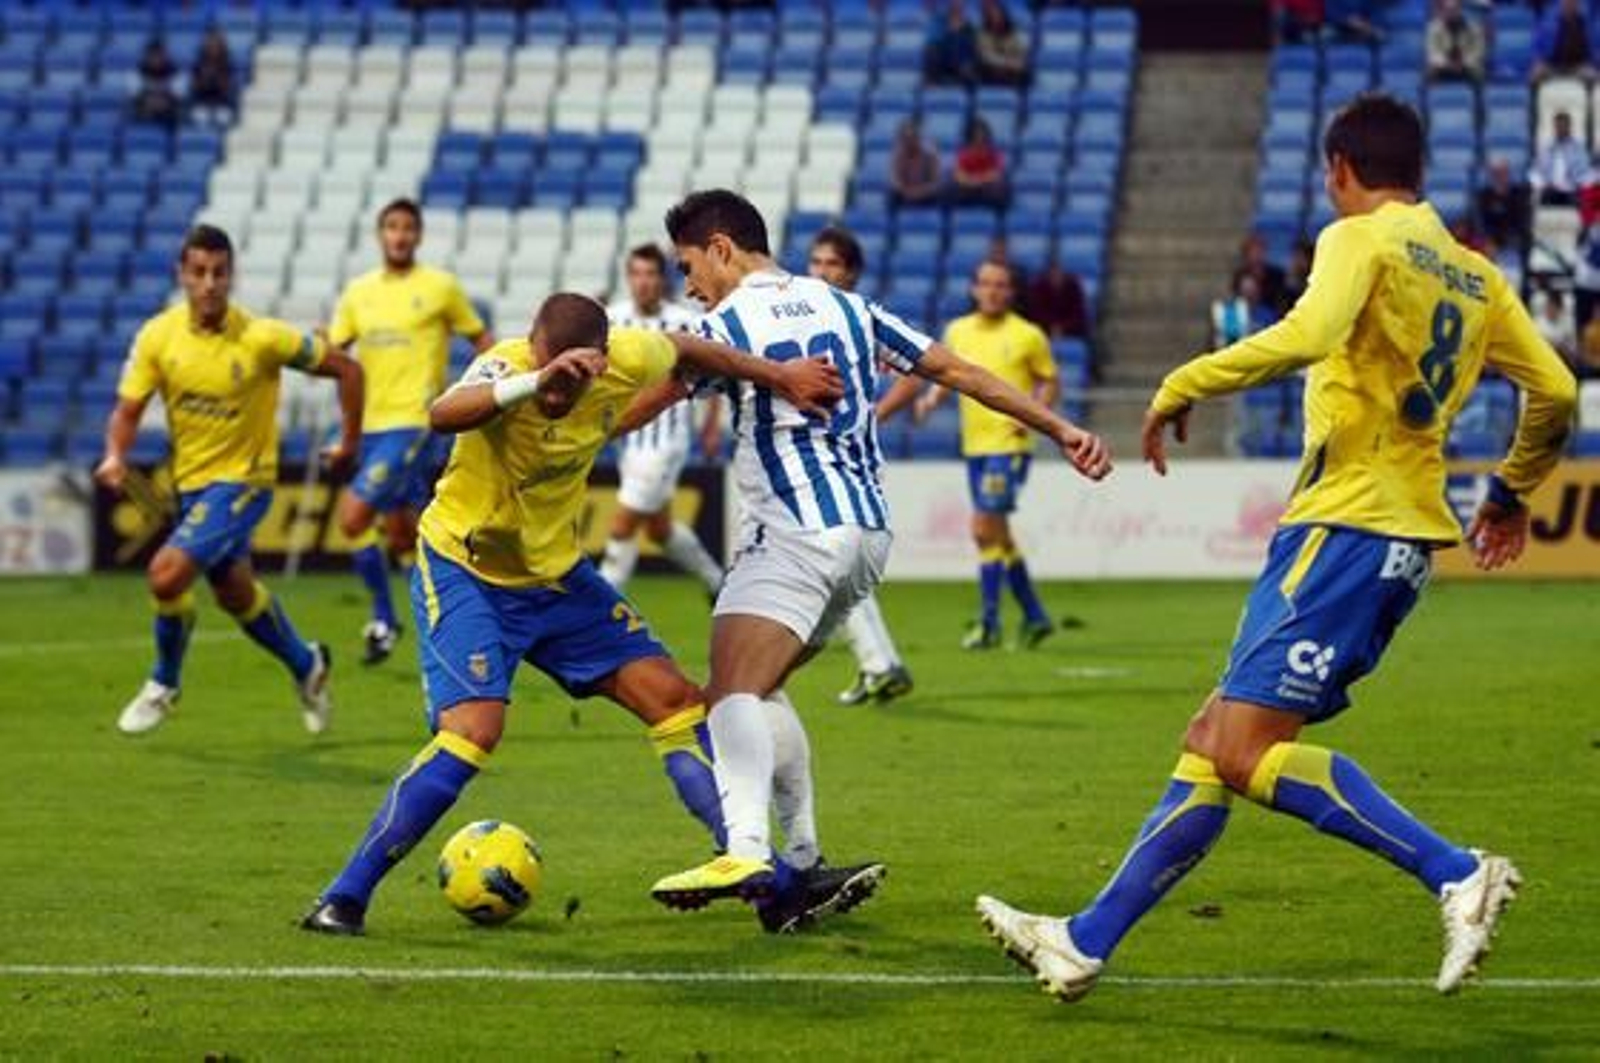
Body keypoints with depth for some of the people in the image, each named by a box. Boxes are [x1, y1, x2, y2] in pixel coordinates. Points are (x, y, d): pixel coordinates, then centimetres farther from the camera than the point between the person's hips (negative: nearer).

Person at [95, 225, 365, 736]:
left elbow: (346, 369, -9)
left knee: (167, 574, -21)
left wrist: (349, 441, -5)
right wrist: (115, 456, -27)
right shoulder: (158, 336, -10)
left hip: (242, 481, -5)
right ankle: (307, 666, 46)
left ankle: (164, 685, 3)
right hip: (189, 482, 5)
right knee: (236, 594, 20)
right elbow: (127, 410, -7)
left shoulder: (261, 338, -20)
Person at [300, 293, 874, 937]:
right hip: (464, 568, -6)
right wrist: (534, 380, -67)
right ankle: (343, 901, -15)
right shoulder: (506, 367, -31)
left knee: (675, 700, 2)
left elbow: (686, 349, 10)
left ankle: (781, 889, 8)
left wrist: (780, 377, 17)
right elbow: (442, 416, -54)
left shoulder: (626, 360, -15)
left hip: (557, 574, 6)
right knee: (473, 730, -24)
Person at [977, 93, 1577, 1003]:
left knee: (1245, 751, -15)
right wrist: (1512, 493, 33)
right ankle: (1088, 943, 12)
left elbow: (1308, 335, -25)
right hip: (1409, 541, 9)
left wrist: (1182, 386, -14)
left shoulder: (1361, 239, -6)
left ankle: (1458, 875, -21)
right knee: (1214, 744, 10)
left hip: (1346, 525, -9)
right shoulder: (1475, 275, 17)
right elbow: (1556, 391, 16)